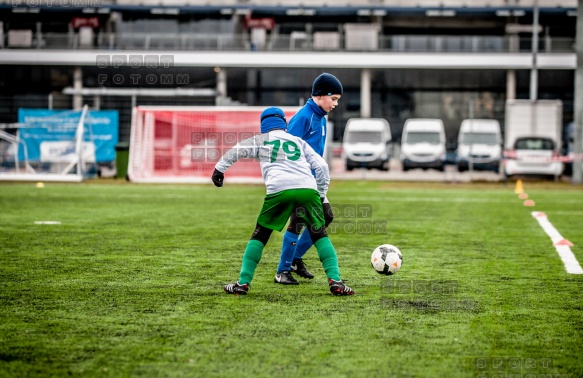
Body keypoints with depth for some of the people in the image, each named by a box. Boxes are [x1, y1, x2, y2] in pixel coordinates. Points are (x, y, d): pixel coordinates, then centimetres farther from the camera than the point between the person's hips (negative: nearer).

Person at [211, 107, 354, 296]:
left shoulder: (260, 140, 25)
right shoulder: (299, 141, 30)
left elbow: (236, 151, 13)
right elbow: (321, 167, 24)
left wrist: (219, 169, 14)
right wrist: (321, 193, 30)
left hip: (278, 190, -1)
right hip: (307, 189, 2)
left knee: (259, 236, 14)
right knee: (320, 235, 13)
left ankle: (243, 282, 7)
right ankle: (335, 282, -1)